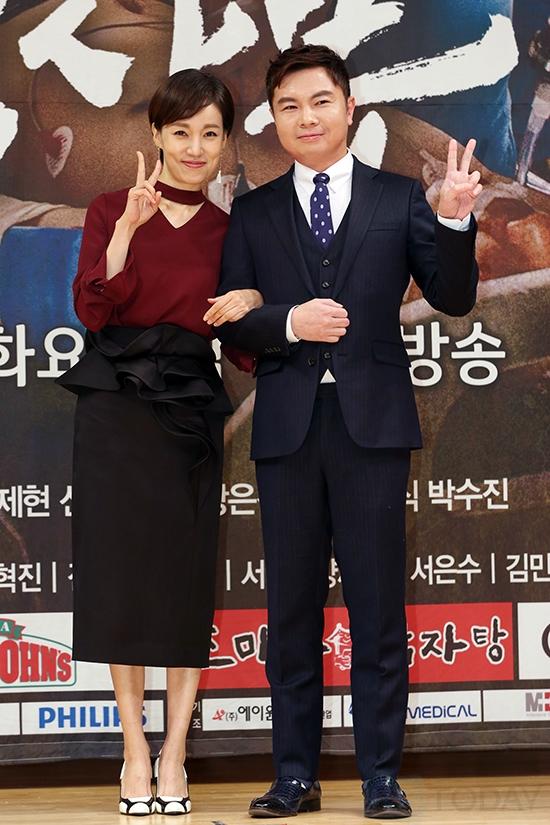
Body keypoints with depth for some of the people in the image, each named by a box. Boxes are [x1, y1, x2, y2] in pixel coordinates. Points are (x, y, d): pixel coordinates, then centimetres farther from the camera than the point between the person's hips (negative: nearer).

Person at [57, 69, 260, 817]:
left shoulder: (228, 232, 8)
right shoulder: (112, 210, 4)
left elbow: (245, 353, 8)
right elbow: (93, 310, -11)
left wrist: (253, 303, -13)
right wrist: (130, 225, -20)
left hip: (190, 411, 1)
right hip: (117, 408, -1)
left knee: (187, 579, 0)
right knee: (121, 572, 1)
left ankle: (174, 753, 8)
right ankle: (134, 748, 10)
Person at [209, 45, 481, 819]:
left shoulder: (399, 199, 6)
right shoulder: (253, 213, 10)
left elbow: (453, 298, 0)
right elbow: (231, 322, 5)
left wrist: (455, 219, -15)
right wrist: (289, 324, -14)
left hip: (371, 422, -2)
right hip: (287, 427, 2)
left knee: (378, 604, 1)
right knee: (292, 607, 7)